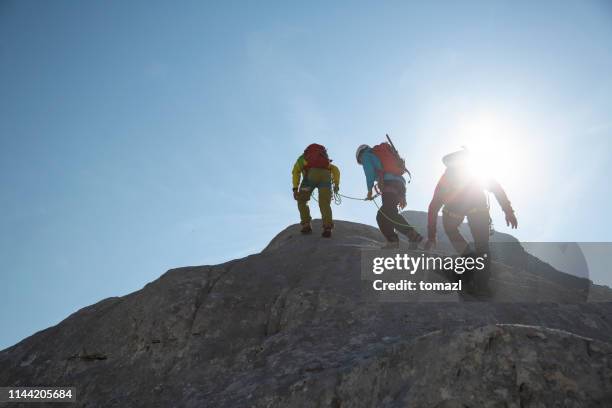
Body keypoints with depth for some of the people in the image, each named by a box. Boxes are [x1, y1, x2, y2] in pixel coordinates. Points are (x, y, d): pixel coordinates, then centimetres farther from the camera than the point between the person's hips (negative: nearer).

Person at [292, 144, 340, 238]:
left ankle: (306, 225, 3)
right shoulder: (325, 161, 44)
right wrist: (336, 184, 11)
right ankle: (328, 228, -21)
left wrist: (295, 189, 4)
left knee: (301, 201, 16)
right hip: (325, 175, 3)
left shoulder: (302, 158, 34)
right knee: (325, 204, 2)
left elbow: (296, 171, 13)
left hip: (311, 175, -2)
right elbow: (336, 170, 26)